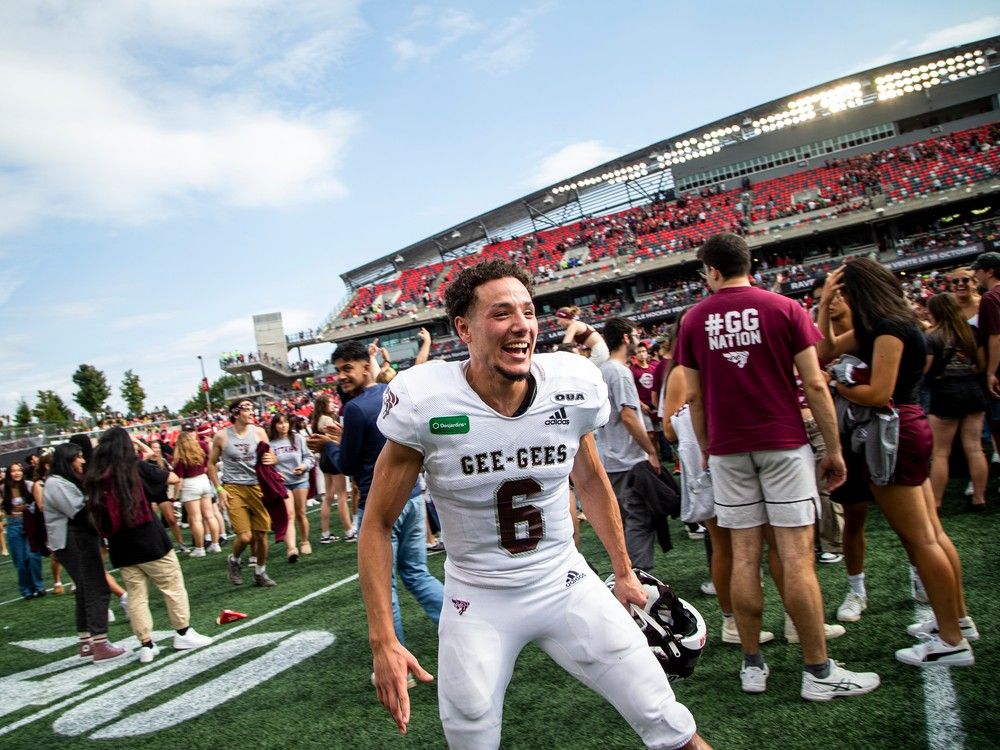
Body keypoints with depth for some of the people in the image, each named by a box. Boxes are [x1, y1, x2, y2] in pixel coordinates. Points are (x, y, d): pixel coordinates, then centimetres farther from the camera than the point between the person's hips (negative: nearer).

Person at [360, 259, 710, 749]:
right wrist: (383, 641, -13)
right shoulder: (425, 403, -19)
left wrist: (623, 572, 16)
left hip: (568, 585, 2)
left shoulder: (574, 386, -10)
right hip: (477, 602, -2)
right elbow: (378, 524, -9)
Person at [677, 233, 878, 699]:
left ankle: (752, 665, 16)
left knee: (744, 556, 7)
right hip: (784, 444, -2)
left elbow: (694, 396, 6)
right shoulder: (783, 308, -2)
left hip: (727, 451, 2)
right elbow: (814, 385, -4)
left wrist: (706, 450, 16)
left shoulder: (694, 319, 4)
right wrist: (834, 448, 4)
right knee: (797, 557, 1)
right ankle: (819, 672, 9)